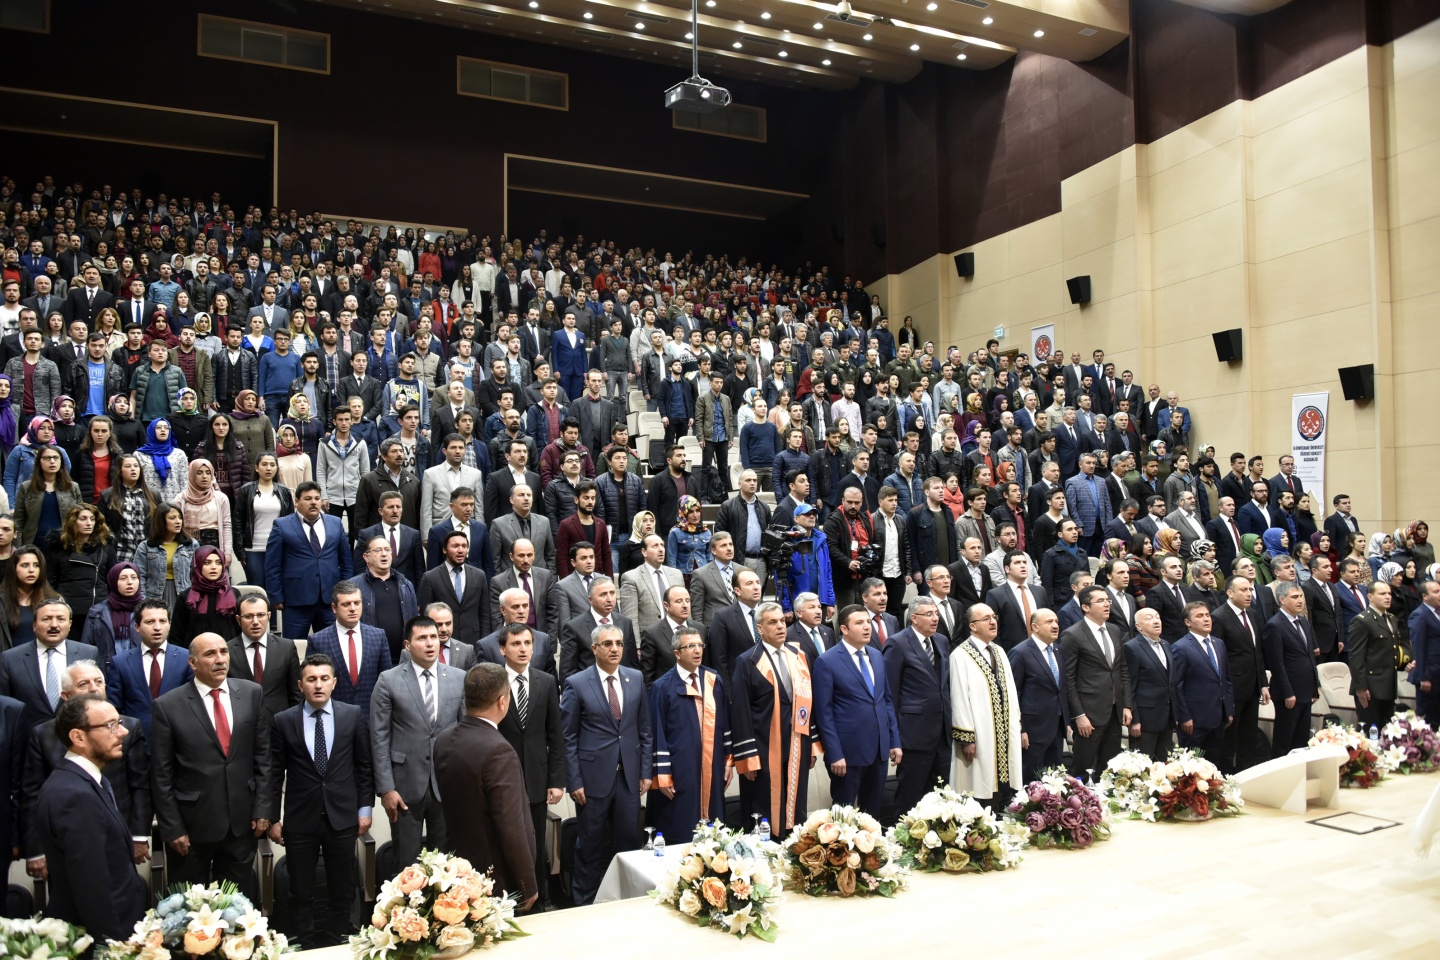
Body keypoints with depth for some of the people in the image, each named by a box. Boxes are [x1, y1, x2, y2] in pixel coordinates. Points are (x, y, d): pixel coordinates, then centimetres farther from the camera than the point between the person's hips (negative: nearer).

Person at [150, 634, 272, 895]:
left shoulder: (252, 693, -1)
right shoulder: (168, 706, -8)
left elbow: (263, 755, 3)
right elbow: (161, 775, -5)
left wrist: (262, 807, -1)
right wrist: (172, 828, -6)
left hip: (242, 821, 2)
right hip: (193, 823, -2)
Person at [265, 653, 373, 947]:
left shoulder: (353, 716, -2)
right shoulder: (283, 721, -3)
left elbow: (365, 765, 4)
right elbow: (275, 773, 2)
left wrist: (365, 808, 2)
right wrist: (273, 818, 2)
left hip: (342, 817, 1)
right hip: (300, 820, 0)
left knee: (342, 890, 12)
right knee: (300, 892, 11)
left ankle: (336, 945, 27)